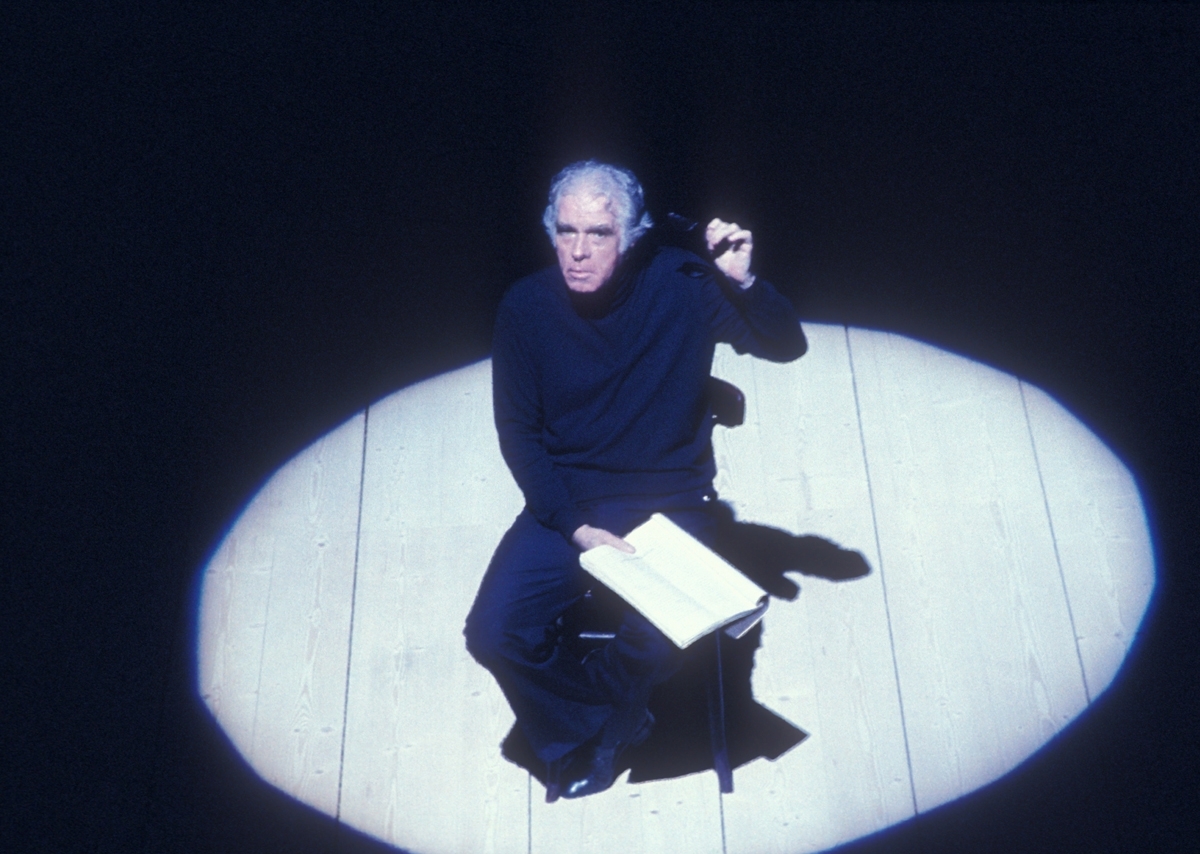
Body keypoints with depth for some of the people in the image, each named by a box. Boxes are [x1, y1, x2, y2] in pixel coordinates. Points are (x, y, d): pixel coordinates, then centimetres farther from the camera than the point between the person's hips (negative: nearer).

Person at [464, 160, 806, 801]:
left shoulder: (679, 286, -10)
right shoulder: (525, 307, -7)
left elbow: (787, 346, -4)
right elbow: (518, 435, -2)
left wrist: (743, 281, -25)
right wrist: (576, 528, -13)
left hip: (669, 501, -1)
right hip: (564, 503, 2)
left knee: (657, 640, -25)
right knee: (495, 633, -16)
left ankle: (582, 727, 11)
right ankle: (611, 723, 12)